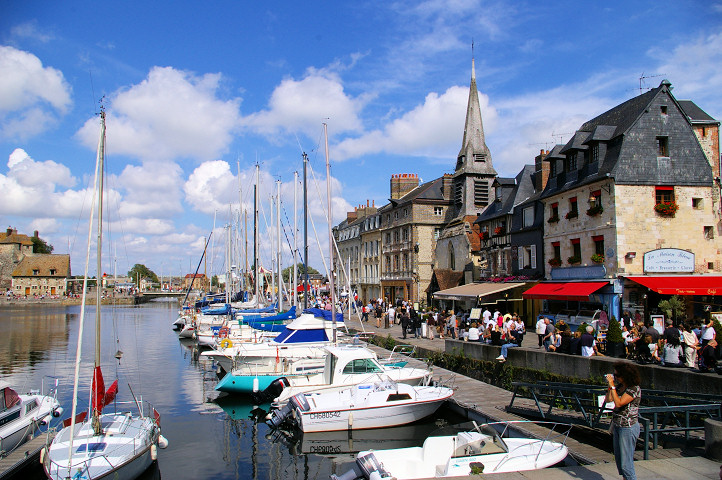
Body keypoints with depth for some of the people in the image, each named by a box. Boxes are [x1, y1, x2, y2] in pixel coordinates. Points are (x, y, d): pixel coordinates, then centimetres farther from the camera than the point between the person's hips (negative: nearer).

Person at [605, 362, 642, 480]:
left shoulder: (635, 389, -17)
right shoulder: (620, 386, 7)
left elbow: (619, 403, -25)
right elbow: (608, 400, 11)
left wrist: (612, 386, -22)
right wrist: (610, 386, 2)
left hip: (628, 428, -8)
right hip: (617, 426, 8)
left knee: (626, 463, -5)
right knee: (619, 459, 17)